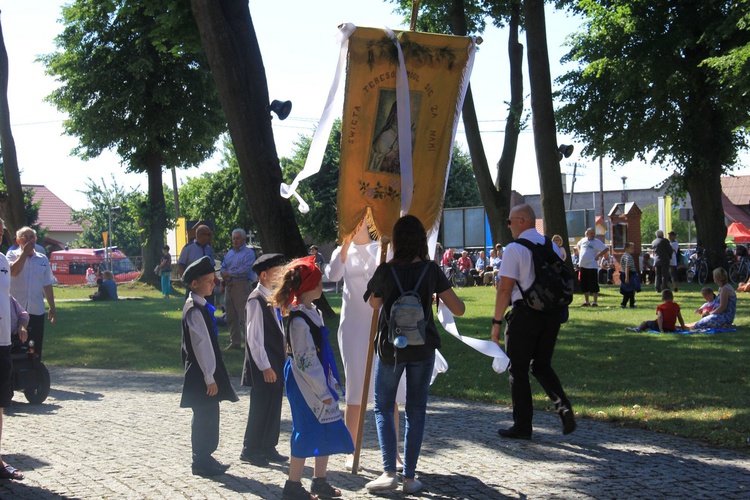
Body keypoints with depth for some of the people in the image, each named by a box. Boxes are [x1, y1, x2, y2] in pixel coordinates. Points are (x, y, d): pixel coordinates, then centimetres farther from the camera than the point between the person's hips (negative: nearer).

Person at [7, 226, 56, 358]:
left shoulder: (42, 259, 9)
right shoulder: (12, 255, 0)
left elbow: (47, 285, 14)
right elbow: (14, 271, -21)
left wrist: (52, 308, 14)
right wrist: (25, 252, -14)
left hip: (37, 311, 3)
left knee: (36, 350, 8)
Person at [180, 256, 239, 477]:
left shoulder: (200, 307, 11)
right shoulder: (195, 311, -19)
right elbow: (201, 345, -21)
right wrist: (209, 377, -20)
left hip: (205, 371, 10)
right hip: (202, 374, -10)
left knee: (207, 416, 16)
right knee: (205, 416, -2)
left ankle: (204, 458, 26)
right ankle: (202, 462, 7)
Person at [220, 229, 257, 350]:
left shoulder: (248, 253, -2)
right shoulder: (229, 253, 21)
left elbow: (245, 269, -14)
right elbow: (223, 267, 16)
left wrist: (229, 273, -8)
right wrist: (224, 274, -8)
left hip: (242, 285, -7)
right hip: (229, 286, 7)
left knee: (244, 317, -12)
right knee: (231, 317, 9)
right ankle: (234, 342, 15)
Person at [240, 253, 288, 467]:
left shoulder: (273, 298, 11)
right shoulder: (256, 300, -16)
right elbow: (254, 338, -18)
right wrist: (265, 367, -18)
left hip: (276, 363, 9)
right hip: (264, 366, -9)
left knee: (274, 406, 13)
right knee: (261, 408, -1)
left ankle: (268, 448, 23)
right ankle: (251, 450, 10)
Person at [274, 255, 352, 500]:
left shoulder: (312, 312, 10)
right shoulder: (298, 320, -21)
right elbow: (305, 361, -21)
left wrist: (328, 383, 17)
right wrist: (323, 391, -17)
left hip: (319, 381, 10)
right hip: (304, 383, -10)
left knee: (328, 429, 12)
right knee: (307, 431, -3)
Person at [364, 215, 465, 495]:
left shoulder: (386, 270, -9)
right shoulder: (431, 270, -5)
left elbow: (374, 304, 9)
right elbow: (458, 309, -2)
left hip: (390, 347, -1)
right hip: (422, 348, 1)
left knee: (383, 408, 11)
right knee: (416, 411, 10)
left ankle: (389, 472, -2)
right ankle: (410, 477, 8)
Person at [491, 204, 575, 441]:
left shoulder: (515, 249, -11)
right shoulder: (552, 246, 9)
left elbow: (505, 288, -14)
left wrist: (497, 321, -9)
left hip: (525, 313, -6)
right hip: (552, 312, 6)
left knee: (518, 369, 6)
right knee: (542, 365, 18)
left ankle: (522, 426, 10)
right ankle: (564, 409, -2)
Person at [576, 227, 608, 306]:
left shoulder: (597, 242, -6)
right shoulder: (583, 240, 10)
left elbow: (606, 249, -13)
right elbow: (578, 245, 31)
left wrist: (598, 255, -13)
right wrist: (579, 252, 15)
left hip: (592, 266, -6)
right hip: (582, 266, 6)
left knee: (594, 285, -4)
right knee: (584, 285, 10)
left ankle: (595, 301, 1)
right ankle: (586, 301, 19)